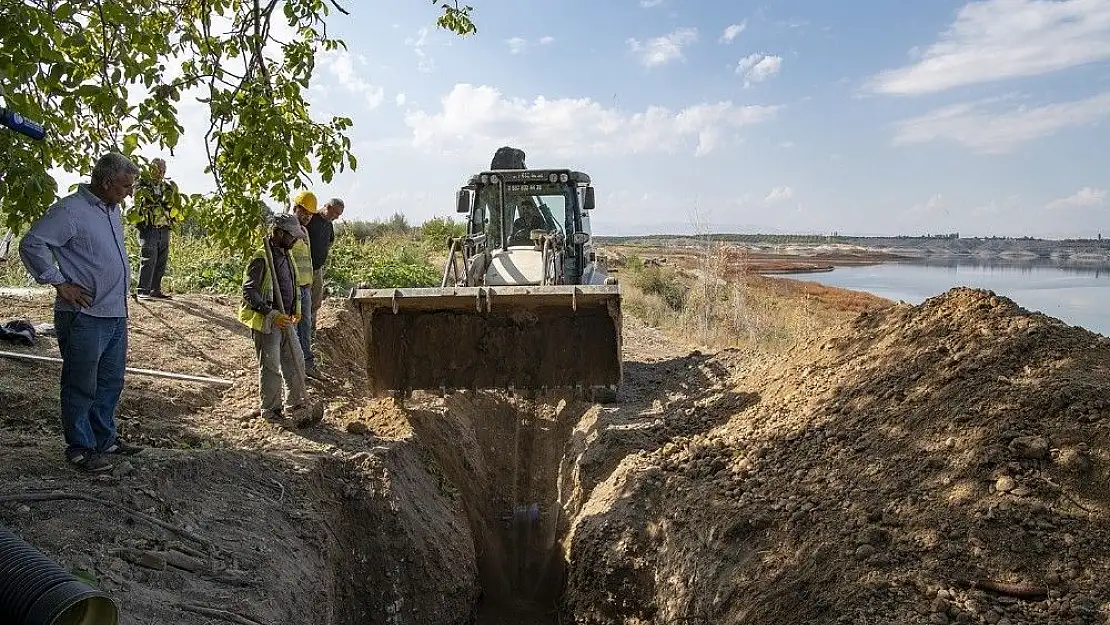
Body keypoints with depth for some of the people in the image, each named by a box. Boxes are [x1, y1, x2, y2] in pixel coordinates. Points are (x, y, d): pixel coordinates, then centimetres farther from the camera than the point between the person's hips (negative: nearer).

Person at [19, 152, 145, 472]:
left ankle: (105, 439, 31)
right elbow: (32, 245, -18)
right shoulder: (69, 210, -14)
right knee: (82, 387, 3)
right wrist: (59, 283, -16)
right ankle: (80, 448, 15)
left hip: (116, 315, 9)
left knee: (111, 383, 17)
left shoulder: (112, 210, 13)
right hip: (84, 317, -9)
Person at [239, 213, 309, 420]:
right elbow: (249, 291, -22)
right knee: (271, 367, 0)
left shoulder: (286, 255, 9)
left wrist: (296, 308, 12)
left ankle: (296, 403, 28)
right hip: (266, 323, -9)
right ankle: (270, 410, 14)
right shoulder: (261, 259, -19)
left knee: (296, 361, 14)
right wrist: (272, 314, -26)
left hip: (285, 320, 9)